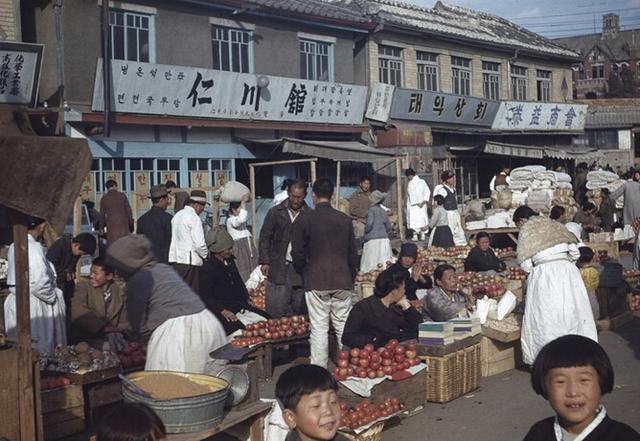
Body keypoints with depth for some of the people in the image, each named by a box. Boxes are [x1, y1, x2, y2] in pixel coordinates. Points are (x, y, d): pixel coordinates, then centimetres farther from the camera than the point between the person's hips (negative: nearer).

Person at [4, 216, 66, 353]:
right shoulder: (34, 248, -21)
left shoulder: (14, 247, 5)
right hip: (32, 305, -8)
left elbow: (13, 277, 12)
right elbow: (40, 284, -27)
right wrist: (53, 297, -8)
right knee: (40, 348, 4)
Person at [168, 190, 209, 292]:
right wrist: (207, 255, 2)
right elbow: (199, 244, -16)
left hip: (174, 260, 8)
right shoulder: (194, 218, -11)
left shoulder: (177, 215, 13)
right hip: (190, 261, -8)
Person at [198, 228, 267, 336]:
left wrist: (245, 302, 14)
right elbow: (205, 297, -10)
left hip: (240, 307, 8)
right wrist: (222, 311, -20)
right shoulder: (207, 268, -9)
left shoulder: (230, 261, 16)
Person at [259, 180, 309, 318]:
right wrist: (264, 261, 0)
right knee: (277, 309, -2)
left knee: (299, 309, 6)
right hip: (279, 267, 0)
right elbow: (265, 238, 7)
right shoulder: (275, 213, 5)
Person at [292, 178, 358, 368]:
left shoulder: (305, 220, -5)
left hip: (316, 282, -3)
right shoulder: (345, 220, 5)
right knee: (344, 327, 10)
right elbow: (353, 253, 11)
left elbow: (297, 253, -1)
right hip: (342, 281, 3)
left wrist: (304, 273, 17)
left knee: (319, 328, 1)